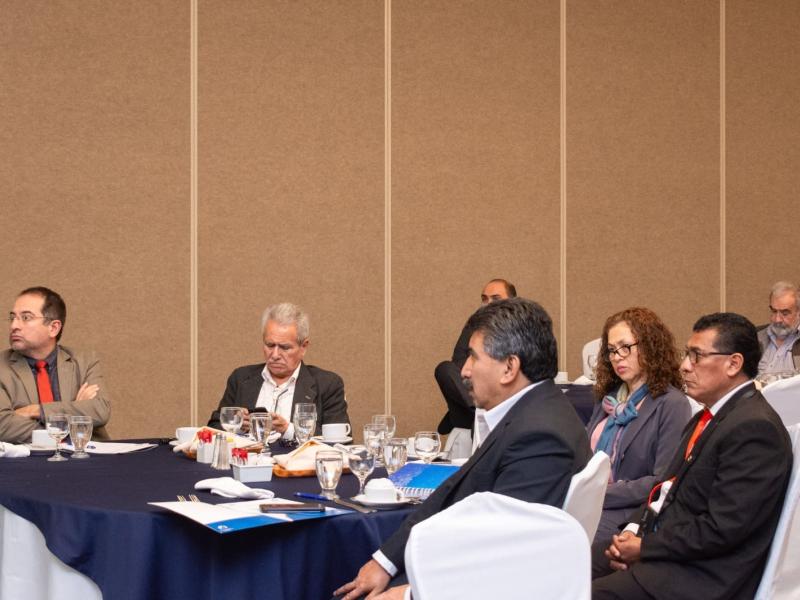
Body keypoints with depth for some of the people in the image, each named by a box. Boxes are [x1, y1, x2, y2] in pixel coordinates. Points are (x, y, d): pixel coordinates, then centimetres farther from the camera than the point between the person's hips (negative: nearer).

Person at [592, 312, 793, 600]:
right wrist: (632, 532, 0)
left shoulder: (754, 428, -18)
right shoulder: (708, 417, 14)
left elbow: (721, 529, -22)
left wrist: (643, 547, -14)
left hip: (702, 576, -9)